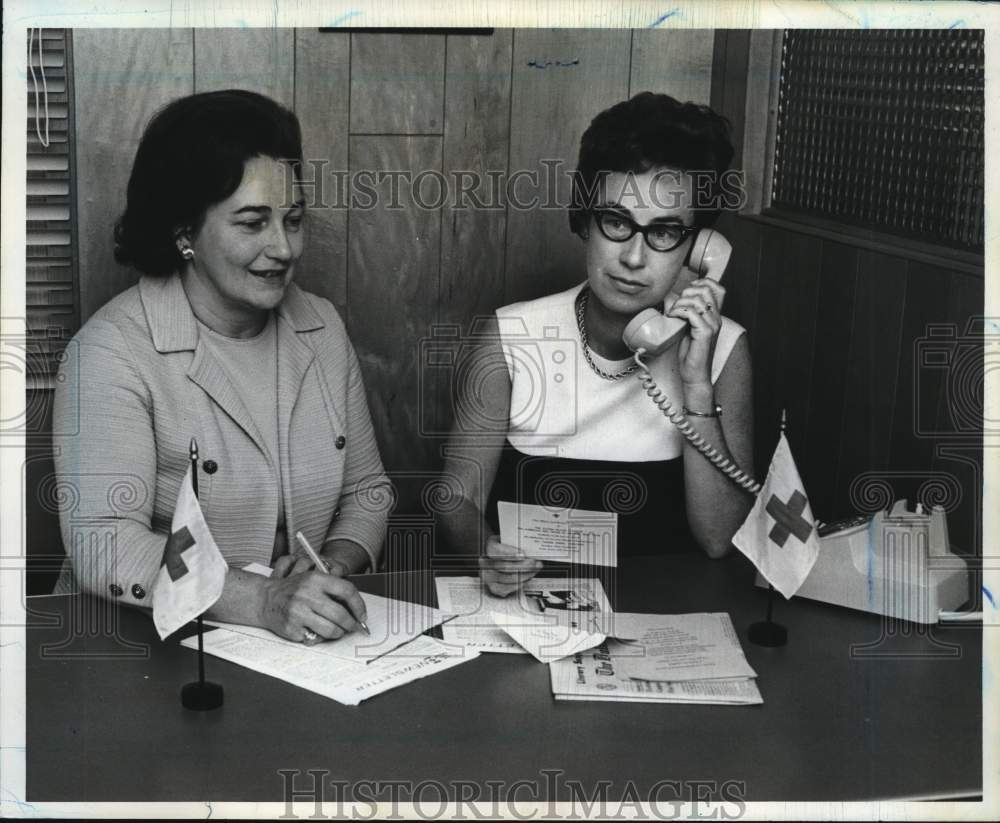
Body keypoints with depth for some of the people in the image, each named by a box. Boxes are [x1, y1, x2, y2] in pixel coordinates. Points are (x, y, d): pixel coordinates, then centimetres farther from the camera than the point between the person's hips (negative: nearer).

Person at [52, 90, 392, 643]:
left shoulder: (321, 327, 8)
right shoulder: (113, 349, -11)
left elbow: (366, 490, 14)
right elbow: (102, 546, -19)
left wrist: (335, 564, -6)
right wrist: (262, 602, -30)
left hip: (307, 644, 4)